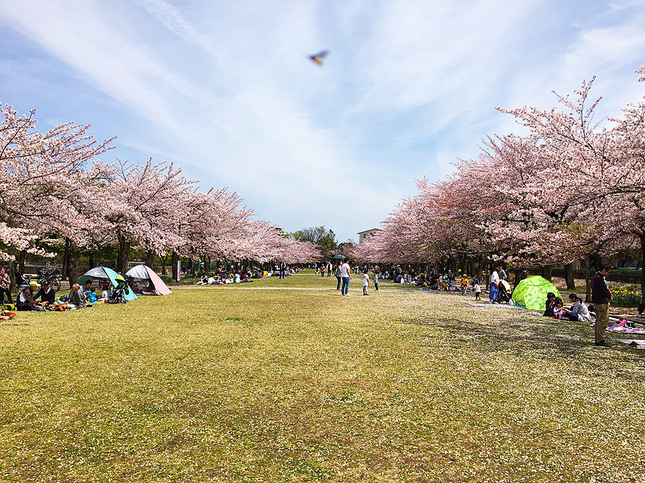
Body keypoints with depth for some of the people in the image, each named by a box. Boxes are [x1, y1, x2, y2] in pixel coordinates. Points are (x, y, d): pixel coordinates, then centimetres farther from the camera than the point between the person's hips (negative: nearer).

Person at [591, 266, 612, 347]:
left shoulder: (594, 277, 12)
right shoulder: (599, 279, -21)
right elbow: (605, 290, -14)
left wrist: (608, 295, 2)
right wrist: (609, 296, 5)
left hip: (596, 302, 11)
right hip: (602, 303, -11)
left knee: (598, 321, 16)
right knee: (603, 322, -6)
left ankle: (597, 339, 22)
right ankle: (600, 340, -3)